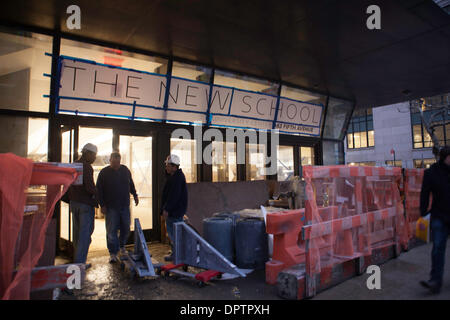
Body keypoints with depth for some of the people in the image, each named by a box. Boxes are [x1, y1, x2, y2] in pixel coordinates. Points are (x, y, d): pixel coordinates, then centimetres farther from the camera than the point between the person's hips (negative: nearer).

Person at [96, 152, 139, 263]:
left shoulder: (125, 170, 6)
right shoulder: (104, 173, -5)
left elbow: (131, 184, 20)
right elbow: (99, 190, -3)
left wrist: (135, 195, 17)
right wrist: (102, 205, -7)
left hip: (125, 206, 4)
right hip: (111, 208, -3)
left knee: (126, 229, 11)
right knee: (111, 231, -1)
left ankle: (122, 245, 35)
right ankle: (113, 253, 9)